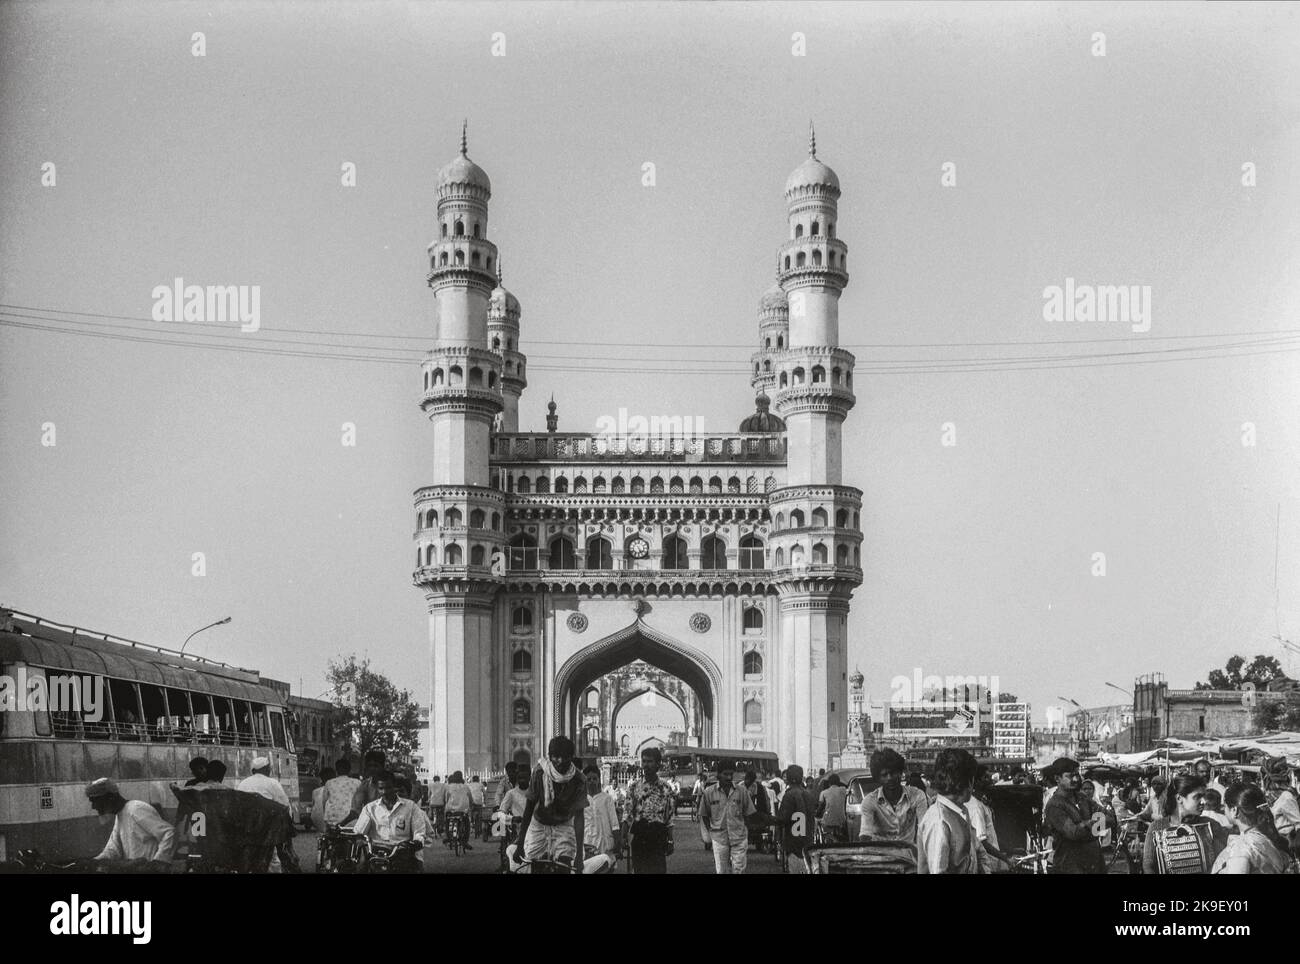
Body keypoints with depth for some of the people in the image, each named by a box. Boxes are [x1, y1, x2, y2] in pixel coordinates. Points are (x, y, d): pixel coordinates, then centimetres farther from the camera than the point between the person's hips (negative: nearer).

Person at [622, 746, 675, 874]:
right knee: (639, 870, 4)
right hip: (639, 837, 0)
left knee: (659, 870, -5)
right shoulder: (634, 786, 2)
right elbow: (627, 814, -1)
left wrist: (670, 841, 2)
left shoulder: (665, 788, 4)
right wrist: (624, 838, -10)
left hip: (659, 837, 0)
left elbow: (670, 819, 6)